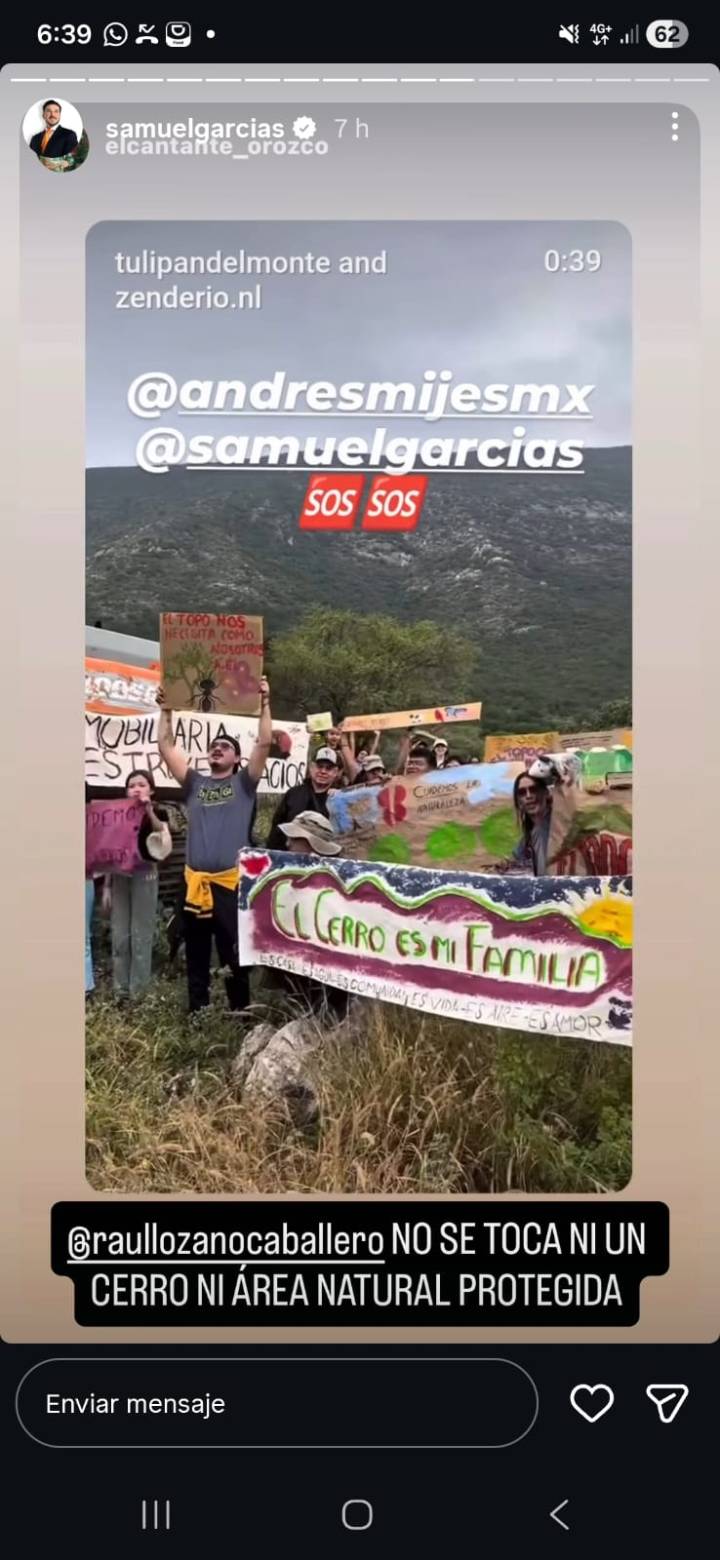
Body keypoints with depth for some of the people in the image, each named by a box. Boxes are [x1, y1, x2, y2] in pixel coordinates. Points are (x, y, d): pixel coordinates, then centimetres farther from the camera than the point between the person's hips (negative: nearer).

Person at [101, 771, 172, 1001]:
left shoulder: (158, 813, 0)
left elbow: (165, 845, -19)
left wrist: (149, 811, -27)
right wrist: (106, 885, 9)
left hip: (144, 875, -4)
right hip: (120, 876, 4)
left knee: (141, 935, 0)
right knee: (119, 936, 5)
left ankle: (138, 992, 7)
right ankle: (120, 990, 14)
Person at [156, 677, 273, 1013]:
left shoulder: (244, 783, 6)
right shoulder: (194, 783, 13)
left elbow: (264, 744, -4)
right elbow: (166, 747, 10)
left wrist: (264, 704, -8)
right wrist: (166, 710, 5)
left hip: (231, 881, -3)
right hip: (196, 881, 3)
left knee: (233, 953, 3)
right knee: (196, 953, 12)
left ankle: (239, 1010, 14)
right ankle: (196, 1011, 22)